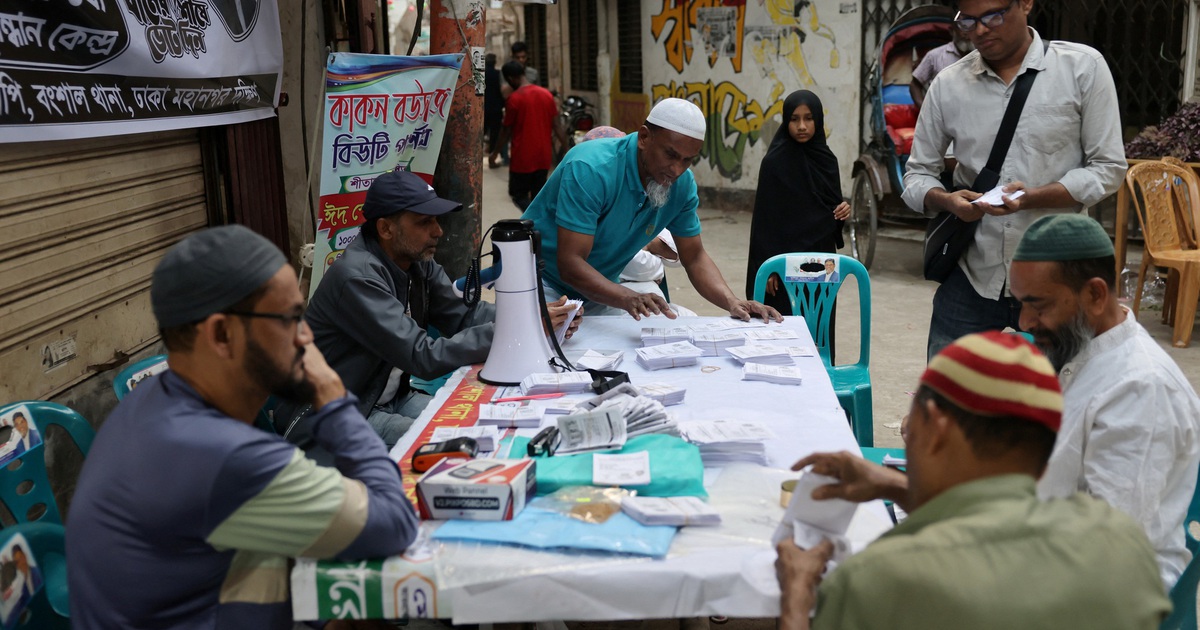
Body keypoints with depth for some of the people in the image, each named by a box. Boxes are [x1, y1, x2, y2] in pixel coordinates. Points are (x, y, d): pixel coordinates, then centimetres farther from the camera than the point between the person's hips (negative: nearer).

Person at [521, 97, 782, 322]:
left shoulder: (682, 184, -8)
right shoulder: (590, 169, -29)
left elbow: (695, 258, 0)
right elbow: (570, 263, -33)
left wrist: (733, 303, -19)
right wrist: (629, 298, -49)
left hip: (600, 289, 6)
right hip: (543, 279, -5)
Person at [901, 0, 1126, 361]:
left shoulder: (1083, 67, -2)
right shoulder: (948, 85, 4)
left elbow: (1107, 168, -2)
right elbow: (917, 174, 9)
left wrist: (1033, 197, -19)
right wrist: (948, 201, -15)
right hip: (970, 277, 2)